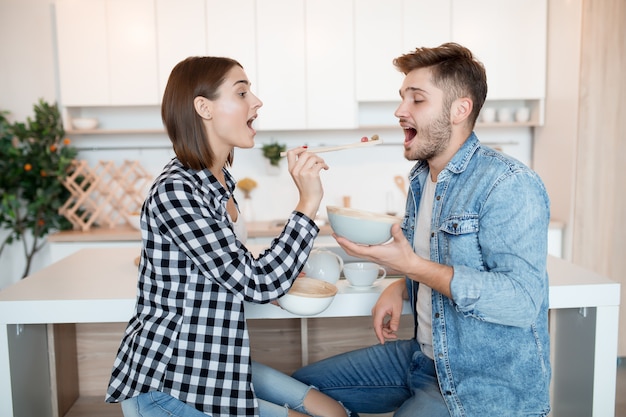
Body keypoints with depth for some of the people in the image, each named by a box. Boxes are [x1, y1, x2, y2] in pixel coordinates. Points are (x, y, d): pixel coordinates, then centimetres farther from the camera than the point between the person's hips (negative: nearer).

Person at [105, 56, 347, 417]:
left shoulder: (219, 180, 6)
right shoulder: (175, 191, -24)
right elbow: (258, 284, -25)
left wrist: (283, 272, -1)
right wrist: (308, 203, -22)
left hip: (215, 365, 9)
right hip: (166, 385, -8)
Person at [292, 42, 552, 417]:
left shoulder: (509, 185, -20)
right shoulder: (421, 179, 7)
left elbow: (521, 302, -27)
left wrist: (412, 267, -27)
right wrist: (401, 288, 1)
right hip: (424, 356, 8)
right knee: (303, 387, 8)